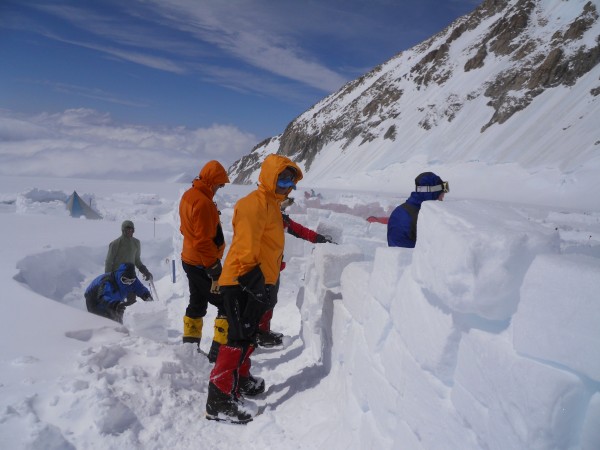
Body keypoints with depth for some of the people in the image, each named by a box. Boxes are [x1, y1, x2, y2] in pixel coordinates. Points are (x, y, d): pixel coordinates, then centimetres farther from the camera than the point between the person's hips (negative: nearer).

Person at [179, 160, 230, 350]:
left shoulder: (188, 195, 8)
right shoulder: (203, 202, -23)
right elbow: (204, 241, -25)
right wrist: (215, 272, -21)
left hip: (190, 260, 10)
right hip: (203, 264, -10)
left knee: (197, 304, 20)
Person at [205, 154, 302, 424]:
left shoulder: (271, 205, 18)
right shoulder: (255, 203, -16)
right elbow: (245, 247, -25)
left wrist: (267, 283, 26)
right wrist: (253, 280, -28)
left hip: (255, 283, 10)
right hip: (242, 283, -10)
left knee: (247, 336, 22)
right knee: (240, 338, -11)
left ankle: (241, 379, 39)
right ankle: (219, 400, -5)